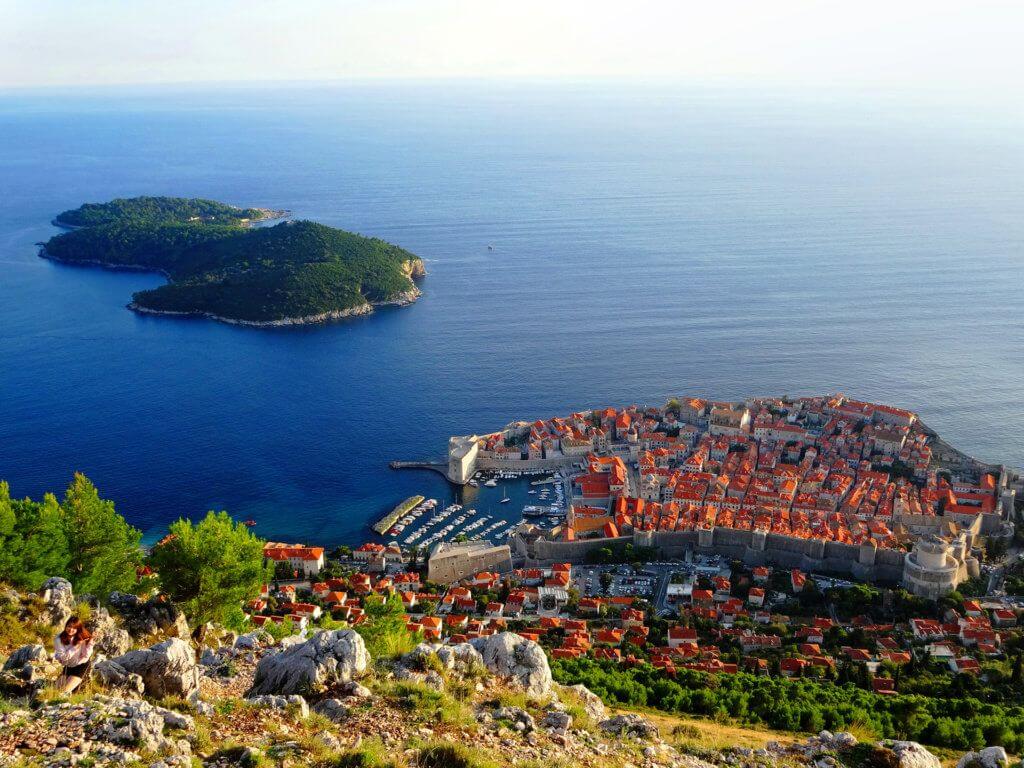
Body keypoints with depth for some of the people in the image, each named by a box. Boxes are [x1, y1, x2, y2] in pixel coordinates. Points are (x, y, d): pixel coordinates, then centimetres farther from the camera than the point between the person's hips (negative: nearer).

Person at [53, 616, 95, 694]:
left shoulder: (83, 638, -19)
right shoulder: (59, 638, -15)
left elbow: (86, 656, -19)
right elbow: (63, 657, -18)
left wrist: (90, 642, -31)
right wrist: (76, 646, -27)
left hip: (82, 666, -4)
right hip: (68, 667, 4)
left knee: (65, 690, -13)